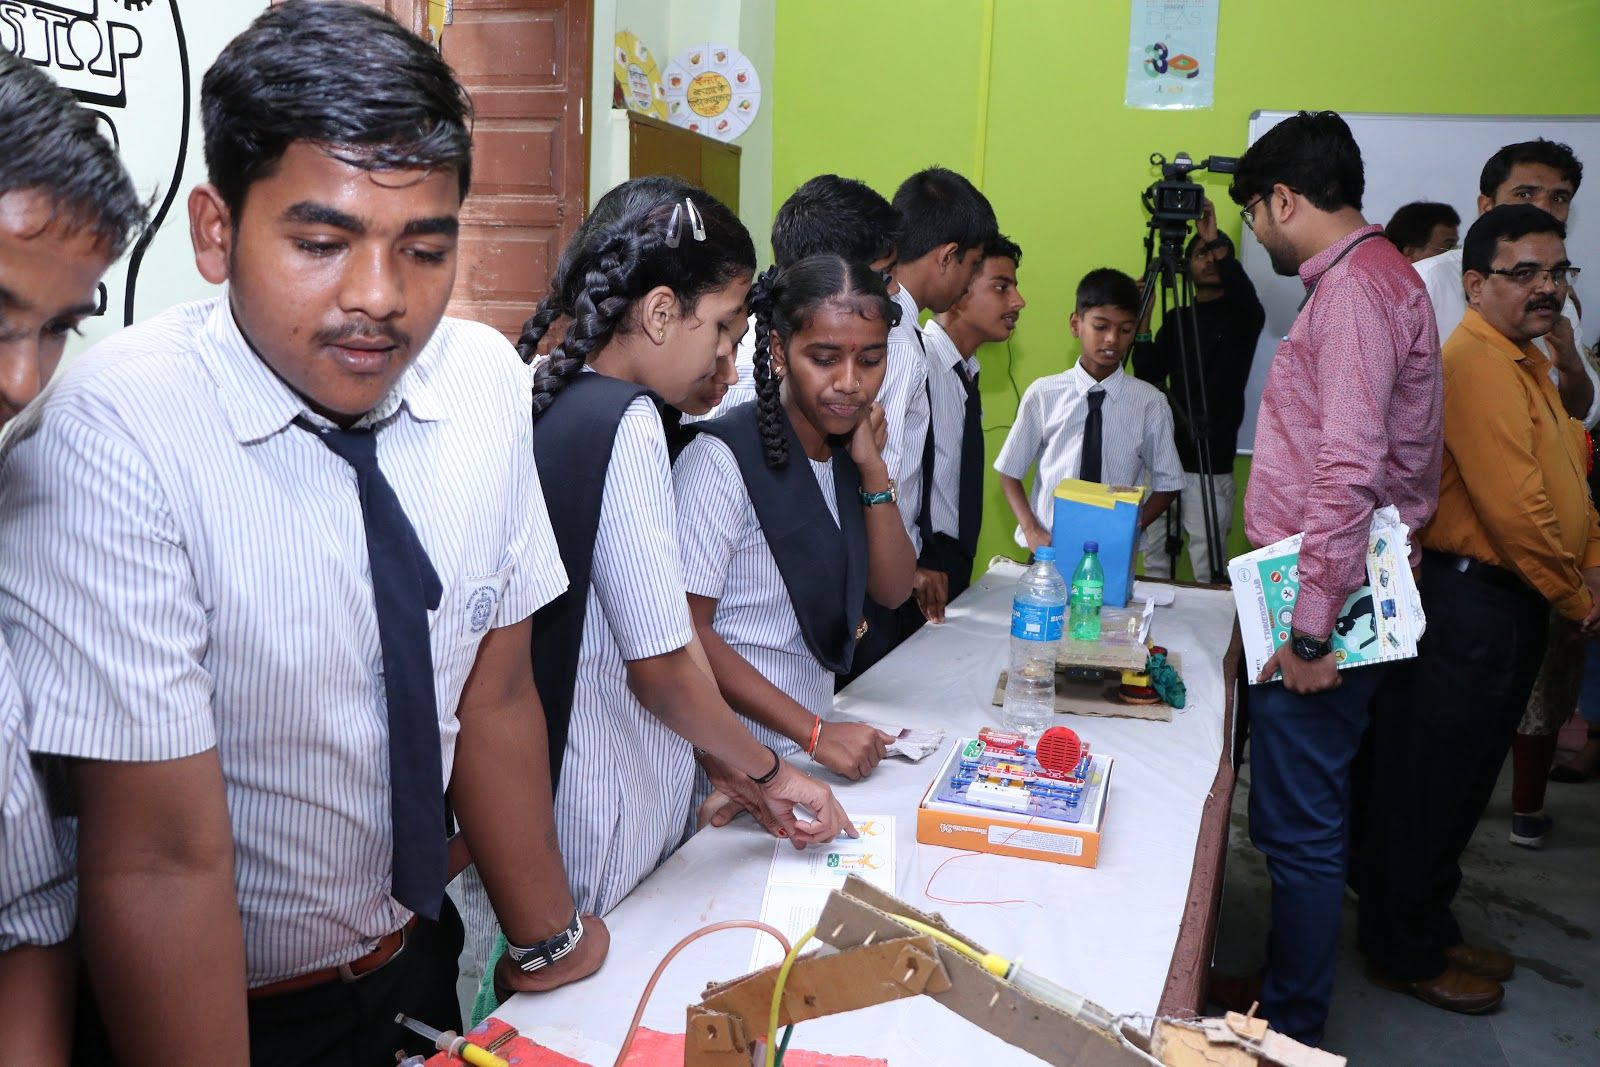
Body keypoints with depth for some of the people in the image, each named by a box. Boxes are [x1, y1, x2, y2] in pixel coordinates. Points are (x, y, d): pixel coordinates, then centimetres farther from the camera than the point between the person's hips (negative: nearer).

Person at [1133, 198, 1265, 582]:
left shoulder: (1239, 316, 2)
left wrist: (1217, 241, -29)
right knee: (1154, 560, 8)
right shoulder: (1176, 319, 14)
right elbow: (1148, 374, 7)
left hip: (1209, 466, -5)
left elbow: (1250, 302, -23)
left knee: (1208, 572, -4)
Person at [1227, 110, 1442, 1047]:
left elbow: (1349, 473, -24)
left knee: (1300, 828, 0)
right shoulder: (1368, 278, 17)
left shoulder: (1357, 286, -15)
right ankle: (1288, 1003, 32)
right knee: (1304, 818, 18)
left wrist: (1311, 627, -21)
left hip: (1323, 604, -10)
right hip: (1318, 600, 10)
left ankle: (1294, 1030, 14)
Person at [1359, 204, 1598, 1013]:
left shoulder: (1525, 363, 16)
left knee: (1461, 784, 20)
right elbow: (1515, 507, -22)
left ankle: (1430, 930, 34)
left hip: (1511, 604, 11)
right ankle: (1406, 954, 17)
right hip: (1467, 602, -10)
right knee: (1428, 786, 3)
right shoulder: (1475, 363, -18)